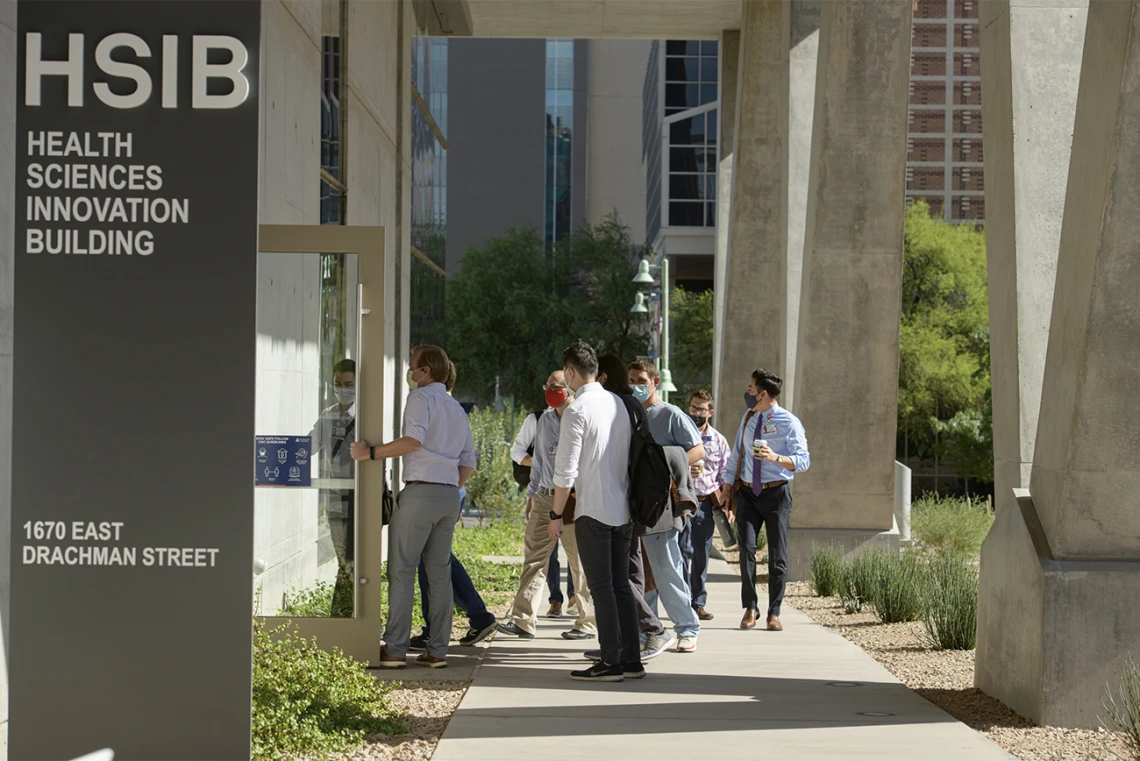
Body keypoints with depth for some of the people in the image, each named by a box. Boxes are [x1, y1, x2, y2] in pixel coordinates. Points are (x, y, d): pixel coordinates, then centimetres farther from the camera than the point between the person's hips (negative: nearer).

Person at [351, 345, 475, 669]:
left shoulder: (421, 398, -4)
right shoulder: (457, 409, 20)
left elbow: (413, 440, -21)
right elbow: (468, 463, 19)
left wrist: (370, 452, -17)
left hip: (420, 491, -8)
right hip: (450, 495, 8)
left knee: (401, 570, -4)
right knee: (440, 572, 8)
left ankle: (395, 649, -6)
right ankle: (437, 650, 6)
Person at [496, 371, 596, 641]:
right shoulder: (545, 420, 13)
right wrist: (531, 494, 20)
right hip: (544, 498, 6)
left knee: (580, 563, 0)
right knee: (533, 559, 2)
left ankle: (587, 623, 10)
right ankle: (522, 621, 2)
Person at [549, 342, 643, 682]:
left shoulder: (577, 410, -13)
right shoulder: (619, 404, 9)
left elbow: (566, 470, -13)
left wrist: (556, 514, -5)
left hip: (593, 511, -7)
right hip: (623, 510, 7)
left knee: (601, 588, -3)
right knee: (621, 585, 12)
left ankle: (611, 662, -2)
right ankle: (632, 659, 14)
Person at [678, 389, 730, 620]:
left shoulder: (719, 440, 9)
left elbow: (726, 475, 12)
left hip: (707, 503, 2)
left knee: (702, 555, 7)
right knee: (683, 551, -9)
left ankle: (698, 603, 15)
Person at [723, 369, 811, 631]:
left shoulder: (789, 422, -8)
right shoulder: (748, 418, 10)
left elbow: (803, 460, -14)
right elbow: (735, 456, 18)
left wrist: (776, 457, -32)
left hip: (776, 494, -4)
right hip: (747, 492, 4)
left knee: (777, 555, 1)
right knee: (747, 548, -7)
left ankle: (774, 613, 10)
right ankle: (750, 608, 3)